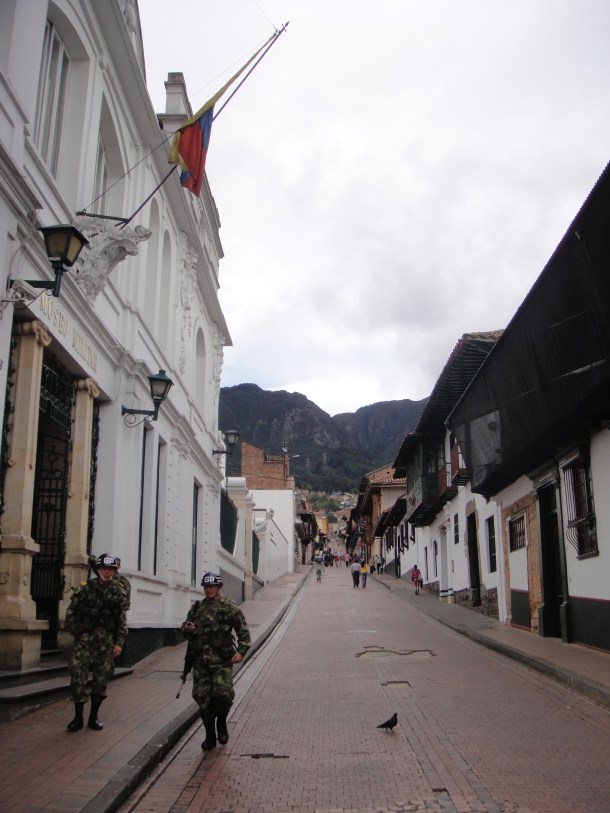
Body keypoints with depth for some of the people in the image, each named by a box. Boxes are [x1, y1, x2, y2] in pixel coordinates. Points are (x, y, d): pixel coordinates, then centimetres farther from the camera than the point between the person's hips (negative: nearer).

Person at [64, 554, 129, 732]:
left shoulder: (119, 592, 5)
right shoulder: (85, 588, 1)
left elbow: (122, 620, 5)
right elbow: (71, 612, 3)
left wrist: (119, 642, -1)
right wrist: (76, 633, -5)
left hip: (107, 640, 1)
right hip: (85, 638, -1)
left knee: (101, 678, 5)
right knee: (78, 675, -6)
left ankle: (93, 717, 19)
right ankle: (78, 717, 7)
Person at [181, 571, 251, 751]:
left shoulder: (230, 608, 1)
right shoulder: (197, 608, 12)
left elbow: (244, 631, 4)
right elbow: (185, 626, 22)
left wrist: (241, 651, -9)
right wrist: (186, 629, -2)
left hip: (222, 661, -4)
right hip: (201, 661, 4)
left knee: (223, 693, -15)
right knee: (202, 697, 3)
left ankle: (221, 723, 16)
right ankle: (210, 736, 18)